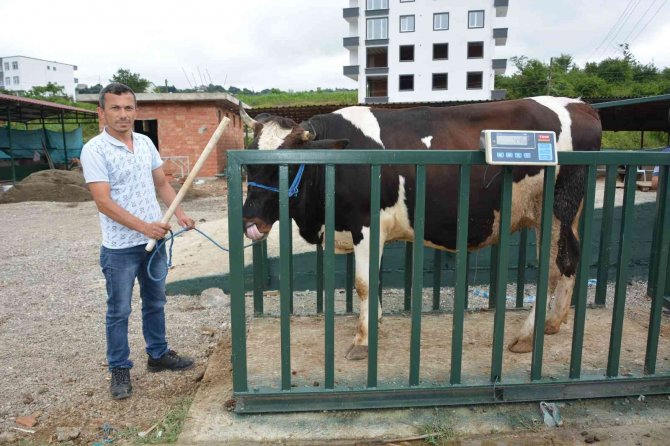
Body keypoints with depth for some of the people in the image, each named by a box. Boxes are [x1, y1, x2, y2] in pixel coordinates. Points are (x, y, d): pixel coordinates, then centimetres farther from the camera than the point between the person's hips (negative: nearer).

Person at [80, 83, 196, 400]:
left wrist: (180, 213, -2)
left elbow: (162, 184, 13)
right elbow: (103, 202, -19)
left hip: (155, 240, 6)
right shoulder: (94, 150, -13)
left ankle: (158, 355, 36)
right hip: (120, 247, -6)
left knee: (155, 302, 18)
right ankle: (119, 370, 25)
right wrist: (144, 227, -25)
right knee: (119, 311, 8)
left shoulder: (145, 143, 5)